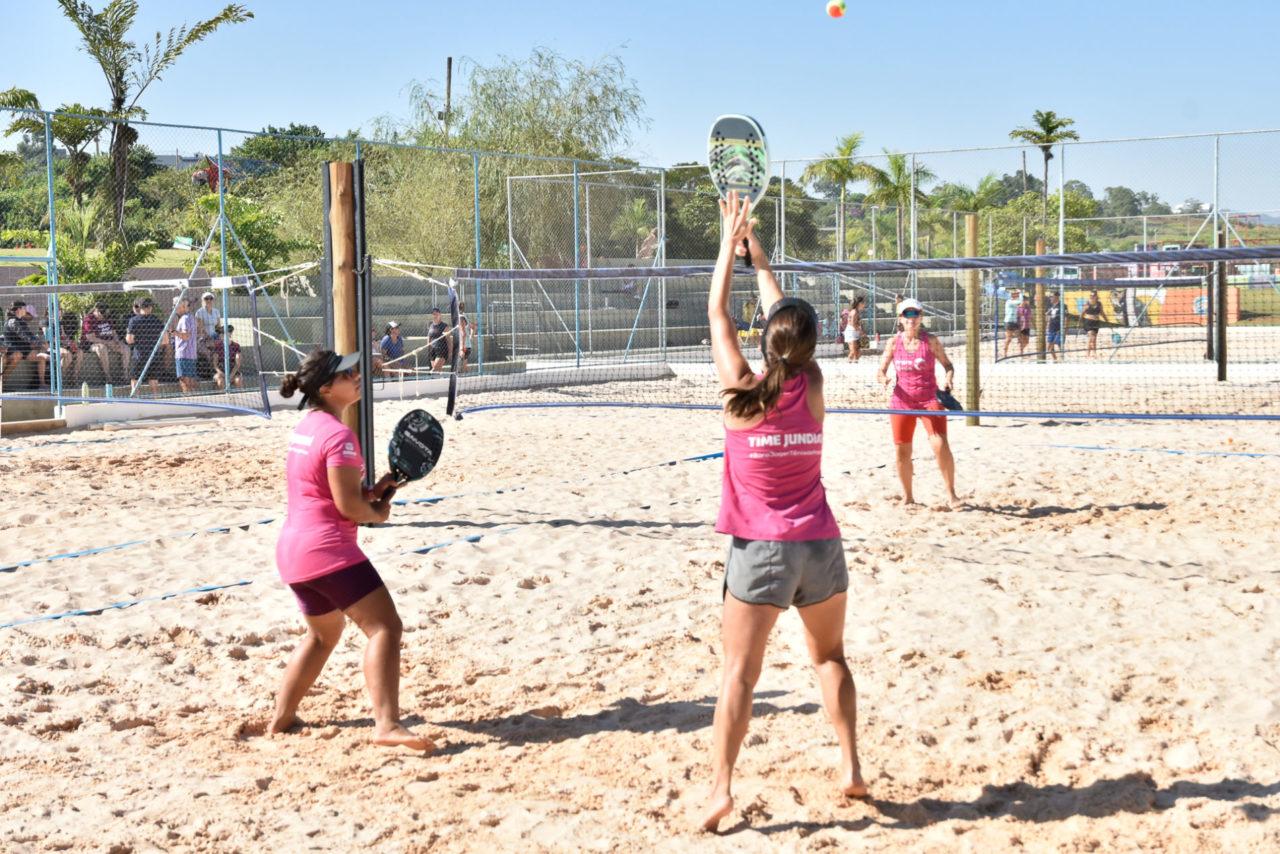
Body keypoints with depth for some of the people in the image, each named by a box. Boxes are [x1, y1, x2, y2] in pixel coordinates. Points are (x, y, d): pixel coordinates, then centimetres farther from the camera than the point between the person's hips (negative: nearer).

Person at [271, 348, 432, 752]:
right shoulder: (338, 435, -15)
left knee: (324, 633, 28)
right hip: (328, 549, -10)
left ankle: (282, 716, 34)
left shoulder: (305, 428, 14)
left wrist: (371, 493, 8)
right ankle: (387, 725, -25)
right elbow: (348, 506, -18)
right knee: (384, 626, -13)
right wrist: (377, 513, 3)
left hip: (292, 548, 10)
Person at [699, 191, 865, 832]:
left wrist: (731, 240, 14)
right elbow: (785, 314, 13)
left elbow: (717, 314, 4)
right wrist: (755, 247, 21)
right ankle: (851, 768, 16)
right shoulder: (811, 388, -1)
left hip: (760, 550, -3)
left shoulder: (742, 391, -7)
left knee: (738, 672, -2)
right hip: (820, 545, 3)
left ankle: (721, 790, -9)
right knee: (830, 657, 20)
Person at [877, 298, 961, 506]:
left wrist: (948, 379, -15)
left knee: (941, 445, -16)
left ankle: (951, 493, -5)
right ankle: (907, 496, 23)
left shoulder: (930, 341, -4)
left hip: (929, 399, -2)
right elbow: (881, 371, 5)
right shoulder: (894, 343, 1)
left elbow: (948, 364, 5)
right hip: (902, 401, 2)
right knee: (902, 451, 6)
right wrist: (884, 379, -18)